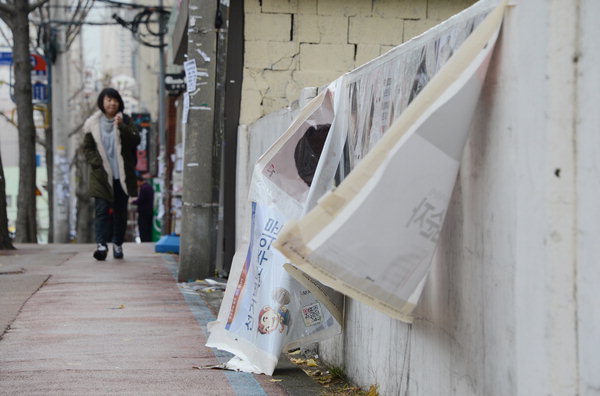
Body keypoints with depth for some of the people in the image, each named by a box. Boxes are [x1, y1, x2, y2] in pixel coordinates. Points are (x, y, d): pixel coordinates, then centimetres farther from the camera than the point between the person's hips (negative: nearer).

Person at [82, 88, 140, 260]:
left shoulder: (125, 121, 6)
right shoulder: (93, 124, 3)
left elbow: (136, 140, -6)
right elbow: (87, 148, 6)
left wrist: (122, 126, -19)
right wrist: (97, 163, -7)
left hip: (122, 175, 2)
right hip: (102, 175, -2)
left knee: (120, 211, 7)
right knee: (102, 210, -11)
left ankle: (117, 244, 18)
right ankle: (101, 244, -19)